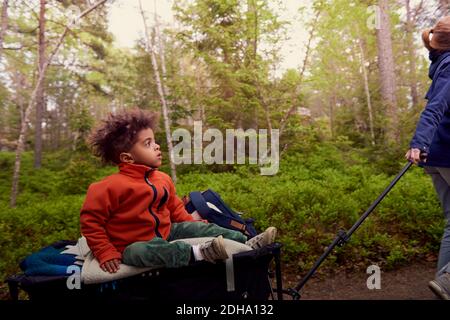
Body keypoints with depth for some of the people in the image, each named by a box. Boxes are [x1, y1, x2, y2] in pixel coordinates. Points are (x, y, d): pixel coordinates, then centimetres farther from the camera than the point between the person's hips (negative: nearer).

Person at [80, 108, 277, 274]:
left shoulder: (163, 179, 1)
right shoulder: (113, 185, -22)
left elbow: (175, 208, 14)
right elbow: (90, 220, -16)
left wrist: (194, 225, 8)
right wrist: (106, 253, -18)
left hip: (166, 231, 7)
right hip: (134, 243, -6)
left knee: (202, 228, -7)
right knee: (138, 253, -40)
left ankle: (246, 243, -10)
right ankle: (199, 253, -56)